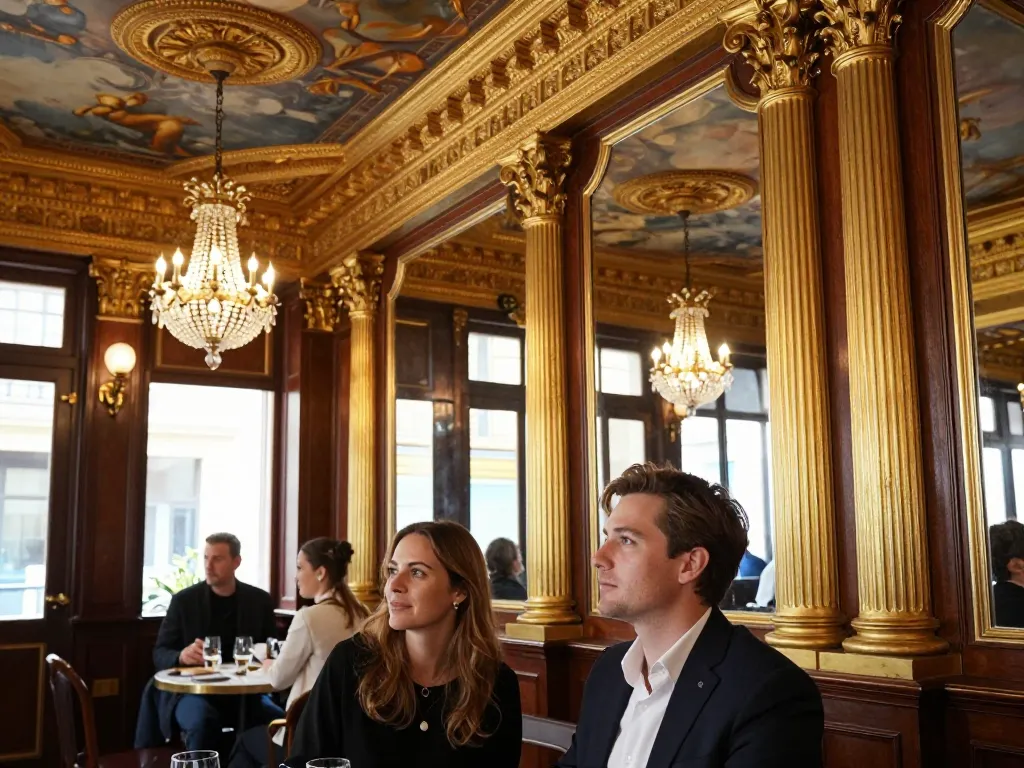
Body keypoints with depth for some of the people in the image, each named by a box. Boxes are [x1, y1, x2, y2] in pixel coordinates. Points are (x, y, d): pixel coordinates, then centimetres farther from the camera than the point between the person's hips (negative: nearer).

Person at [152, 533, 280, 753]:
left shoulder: (259, 600, 5)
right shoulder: (184, 600, 1)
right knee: (202, 722, -36)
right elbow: (159, 654, 1)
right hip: (192, 691, -2)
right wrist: (181, 656, -22)